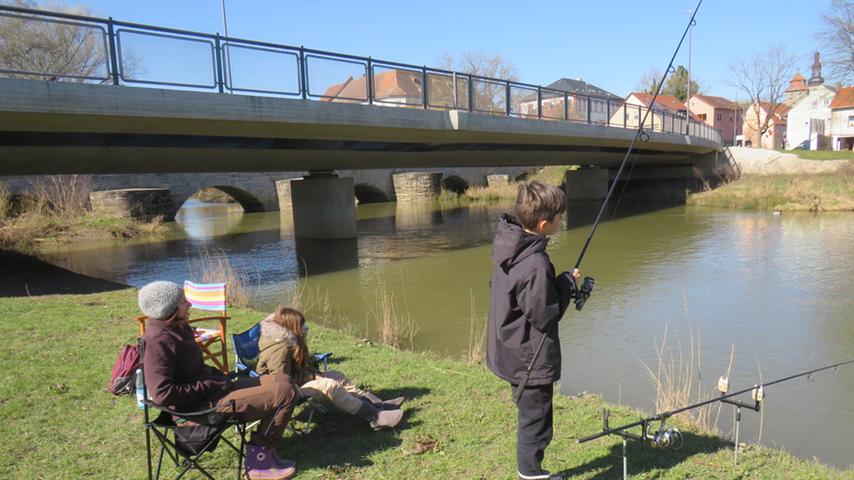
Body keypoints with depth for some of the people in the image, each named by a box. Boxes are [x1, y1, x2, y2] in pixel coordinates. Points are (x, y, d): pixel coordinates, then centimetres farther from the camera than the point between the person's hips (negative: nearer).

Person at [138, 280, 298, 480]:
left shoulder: (177, 328, 9)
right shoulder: (158, 341, -20)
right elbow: (162, 394, -27)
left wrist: (218, 377, 6)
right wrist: (212, 386, -19)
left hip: (212, 389, 10)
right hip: (204, 405, -10)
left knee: (284, 381, 8)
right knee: (286, 392, -15)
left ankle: (261, 452, 10)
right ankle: (259, 459, 1)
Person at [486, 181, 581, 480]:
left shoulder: (507, 245, -1)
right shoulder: (535, 265, -30)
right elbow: (545, 316, -22)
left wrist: (560, 283, 7)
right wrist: (567, 283, -10)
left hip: (511, 353, 9)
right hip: (532, 360, -9)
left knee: (530, 415, 24)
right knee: (535, 420, 8)